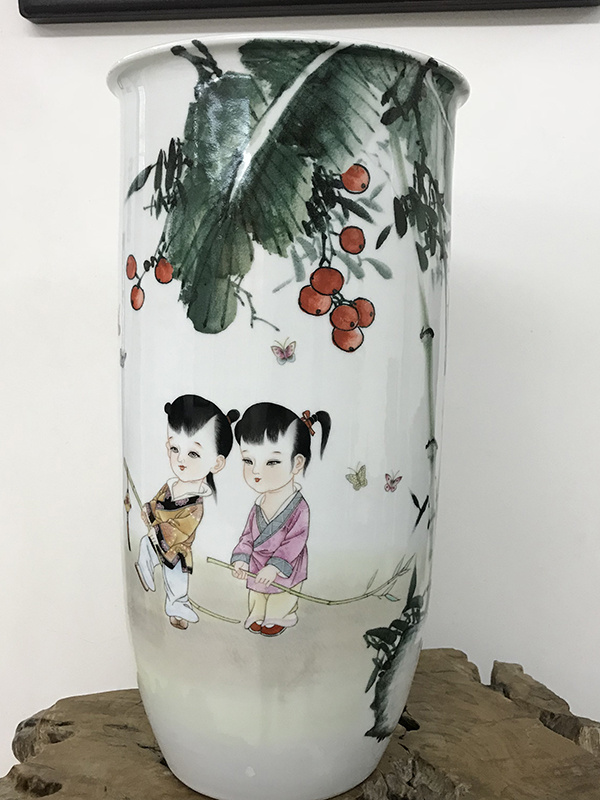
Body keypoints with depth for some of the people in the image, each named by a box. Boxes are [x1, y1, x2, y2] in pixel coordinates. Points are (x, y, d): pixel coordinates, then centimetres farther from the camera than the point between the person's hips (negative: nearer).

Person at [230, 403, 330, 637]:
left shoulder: (299, 508, -27)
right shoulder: (259, 504, -9)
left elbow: (294, 543, -27)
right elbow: (248, 534, -1)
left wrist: (274, 566, -30)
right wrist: (241, 559, -11)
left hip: (284, 568, -5)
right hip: (258, 565, 5)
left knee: (281, 601, 19)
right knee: (258, 596, 24)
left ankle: (281, 619, 43)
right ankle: (259, 616, 47)